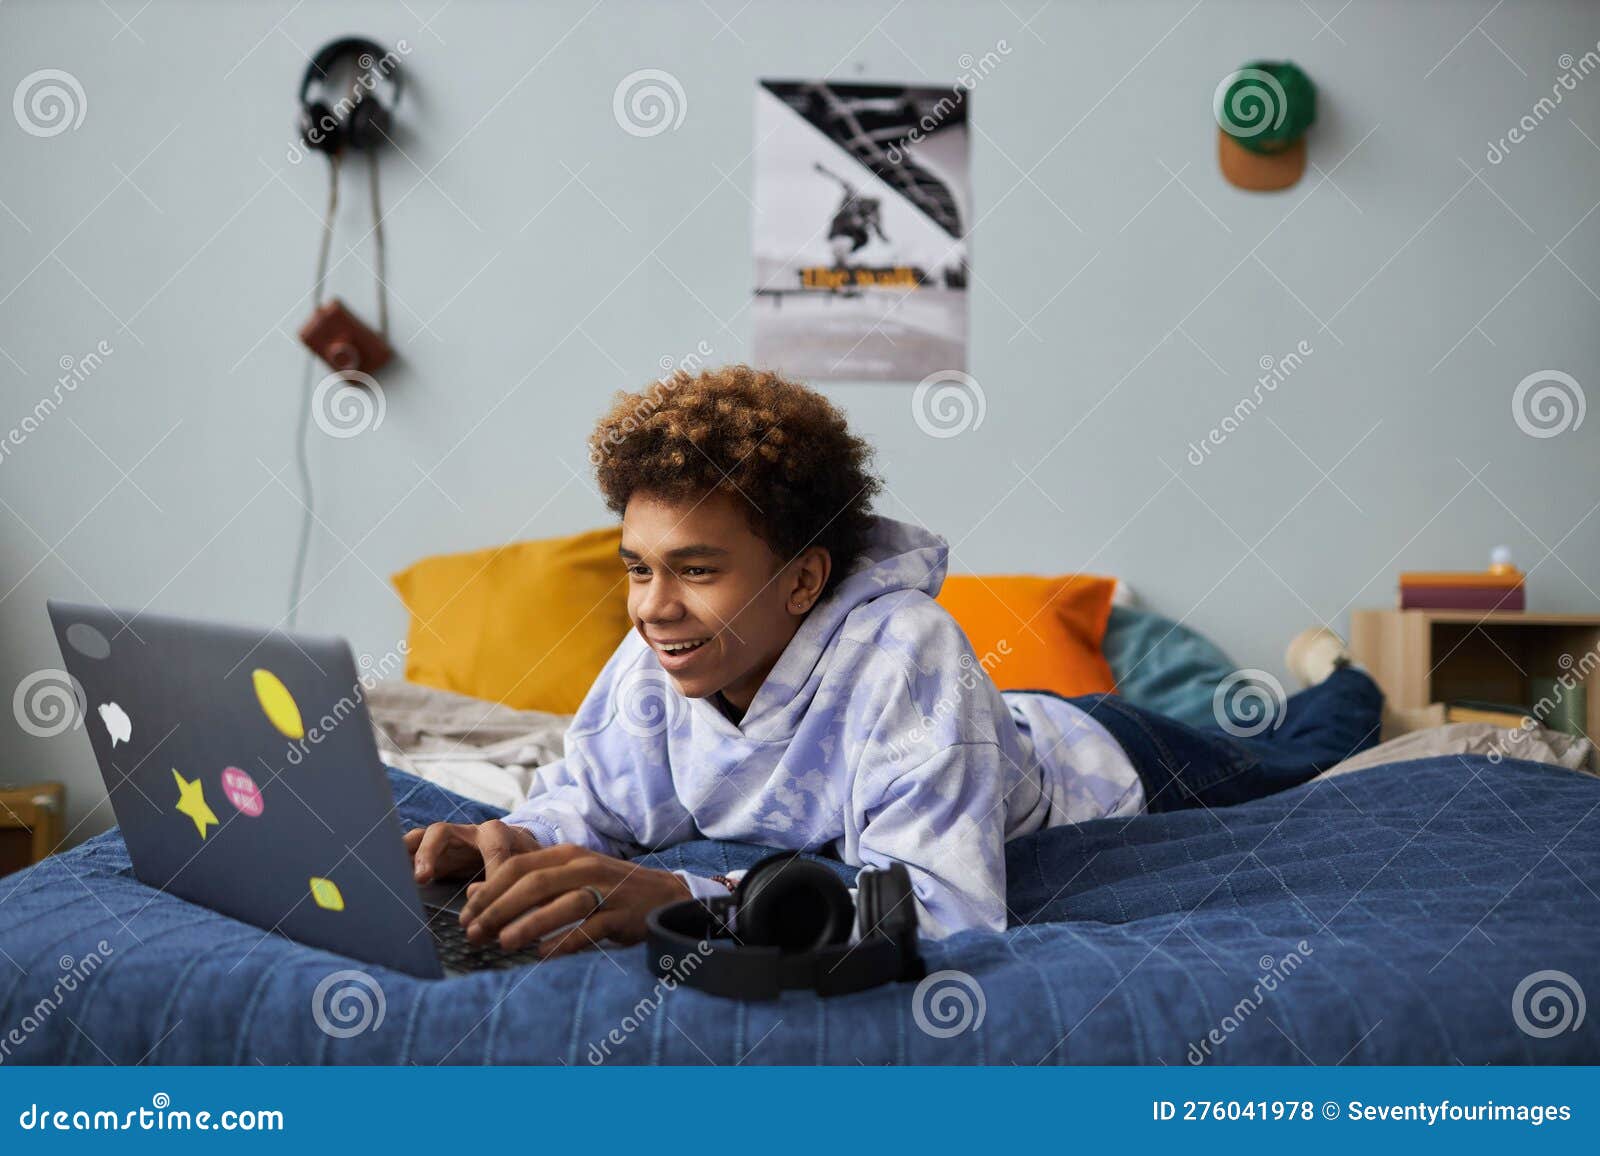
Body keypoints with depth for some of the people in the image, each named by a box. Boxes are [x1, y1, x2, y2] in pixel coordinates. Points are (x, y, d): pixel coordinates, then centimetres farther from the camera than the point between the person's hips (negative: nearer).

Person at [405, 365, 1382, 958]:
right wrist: (525, 842, -40)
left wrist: (683, 899, -67)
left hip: (1104, 768, -5)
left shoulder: (902, 651, -49)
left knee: (1277, 768, 30)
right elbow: (592, 794, -16)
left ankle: (1343, 688, 60)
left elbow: (944, 911, -57)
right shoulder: (659, 660, -31)